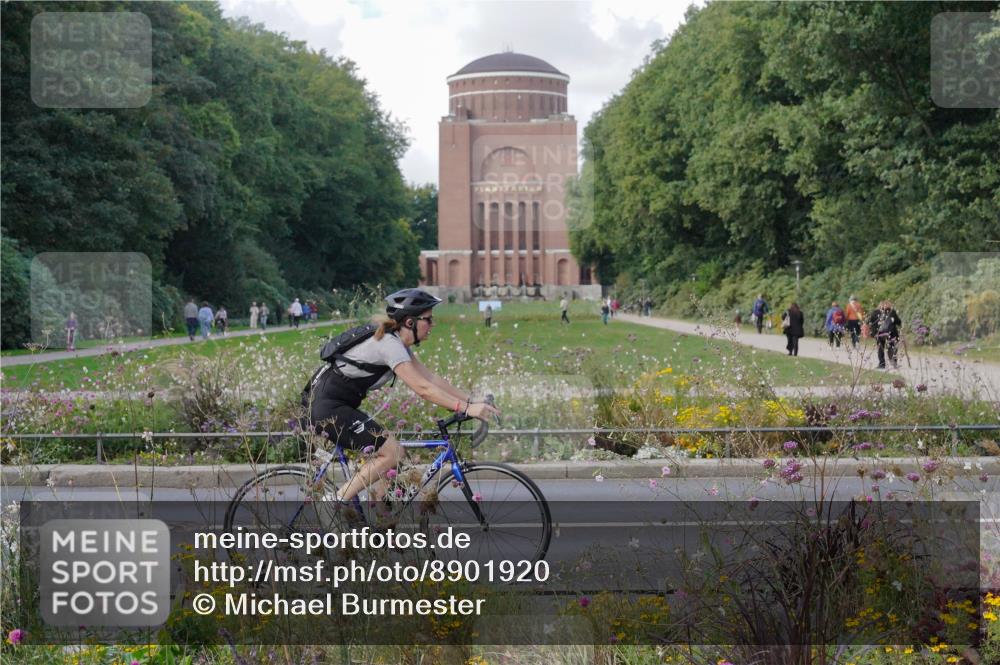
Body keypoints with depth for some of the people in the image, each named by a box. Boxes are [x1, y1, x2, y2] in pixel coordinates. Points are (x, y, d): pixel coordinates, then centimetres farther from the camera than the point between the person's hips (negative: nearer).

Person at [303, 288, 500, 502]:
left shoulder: (398, 342, 11)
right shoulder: (389, 344, -19)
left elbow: (430, 377, 9)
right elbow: (423, 388, -25)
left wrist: (471, 399, 2)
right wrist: (466, 408, -27)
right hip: (327, 406, -10)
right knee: (392, 452, -11)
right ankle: (336, 503, -9)